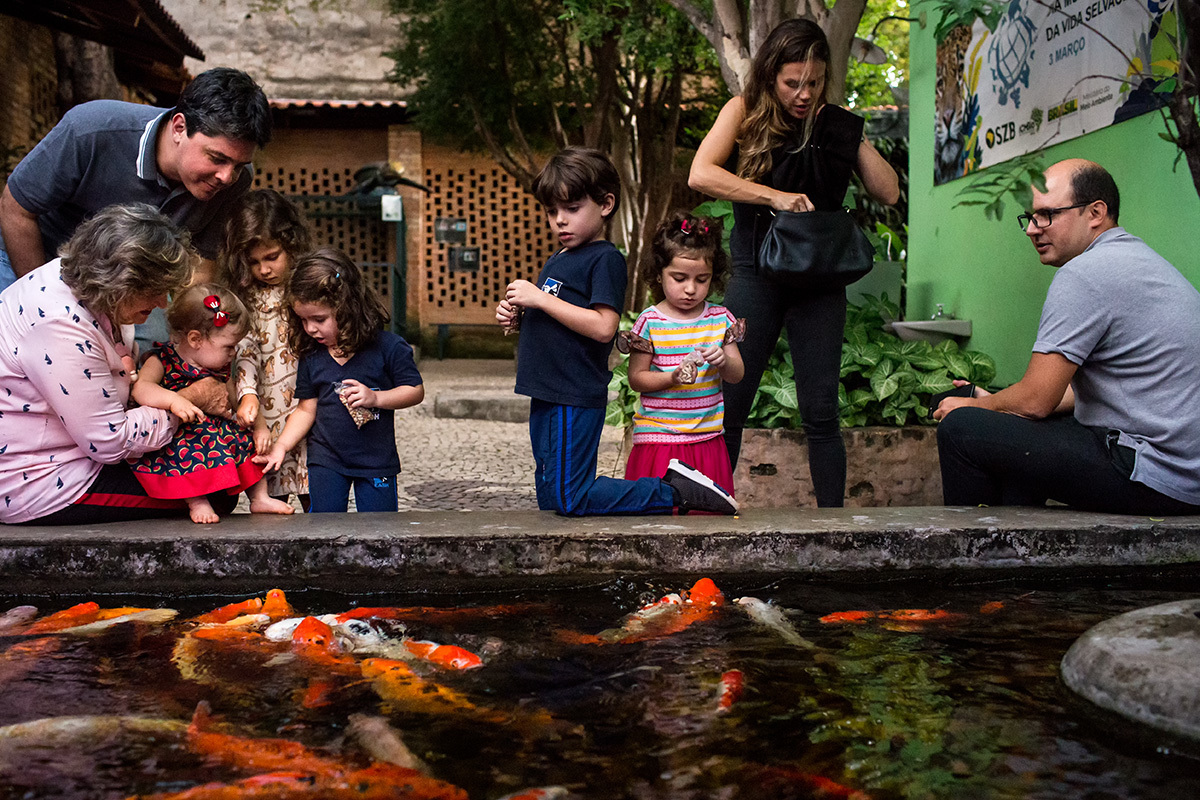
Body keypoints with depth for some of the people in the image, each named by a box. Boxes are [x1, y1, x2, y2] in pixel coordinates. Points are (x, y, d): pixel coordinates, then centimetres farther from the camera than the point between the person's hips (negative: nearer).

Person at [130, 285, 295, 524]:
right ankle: (197, 503, -25)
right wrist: (174, 400, -42)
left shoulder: (220, 368, 7)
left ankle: (259, 498, 7)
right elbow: (139, 388, -26)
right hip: (175, 436, -6)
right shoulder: (163, 361, -10)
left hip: (218, 429, 6)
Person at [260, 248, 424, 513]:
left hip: (376, 461, -3)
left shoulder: (387, 346, -12)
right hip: (325, 461, 3)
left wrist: (375, 397, -23)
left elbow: (416, 391, -9)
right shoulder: (311, 356, 0)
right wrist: (281, 446, -2)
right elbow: (306, 409, 7)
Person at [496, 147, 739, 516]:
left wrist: (541, 298, -20)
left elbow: (603, 327, -24)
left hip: (574, 399, -9)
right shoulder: (558, 258, 16)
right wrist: (517, 317, 3)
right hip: (547, 396, 10)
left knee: (569, 501, -8)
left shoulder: (605, 258, -11)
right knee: (549, 499, 15)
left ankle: (674, 491, 1)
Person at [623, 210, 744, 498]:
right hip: (658, 438, -3)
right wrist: (673, 378, -20)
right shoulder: (650, 322, -6)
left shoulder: (720, 319, 4)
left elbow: (737, 375, 6)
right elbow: (636, 378, -4)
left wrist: (723, 360, -16)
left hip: (707, 439, 3)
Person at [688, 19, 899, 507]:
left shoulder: (838, 124, 7)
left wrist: (849, 136, -5)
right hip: (755, 275, -1)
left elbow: (889, 193, 4)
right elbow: (700, 175, -14)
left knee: (820, 415, 1)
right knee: (728, 407, 0)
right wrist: (774, 197, -20)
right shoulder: (745, 112, 1)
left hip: (820, 283, 1)